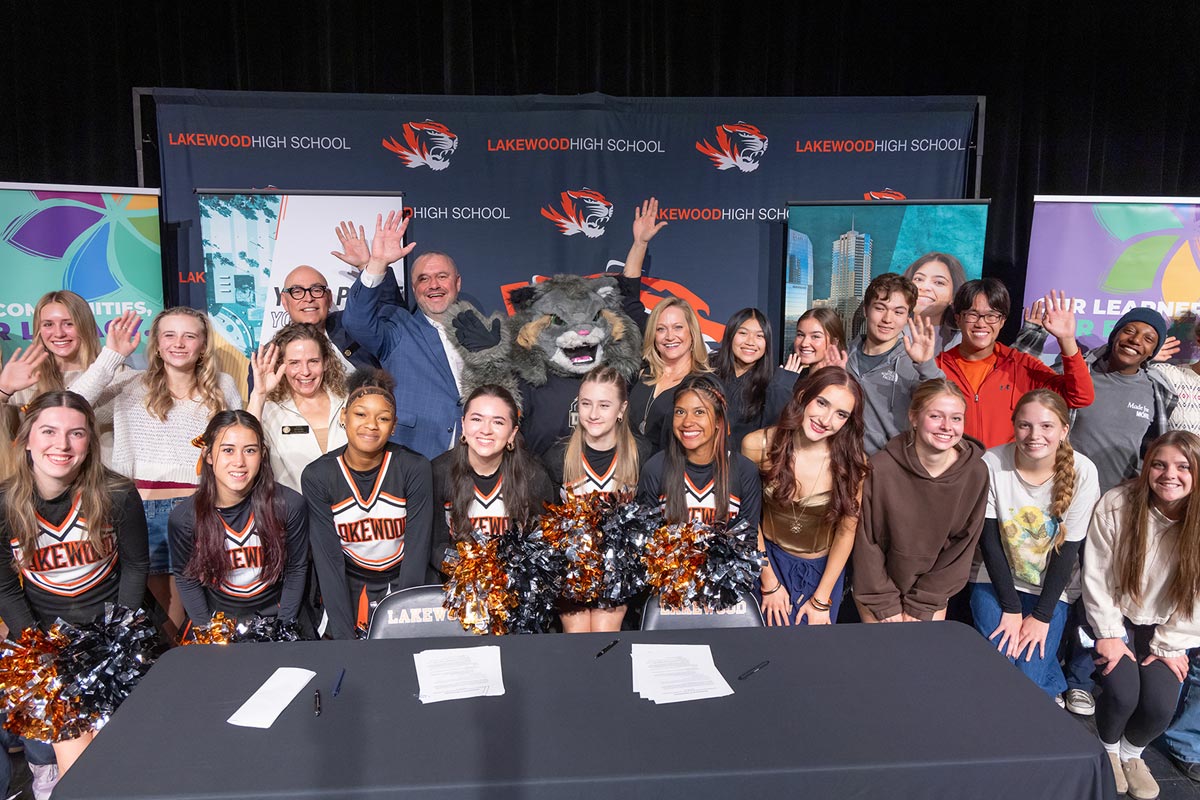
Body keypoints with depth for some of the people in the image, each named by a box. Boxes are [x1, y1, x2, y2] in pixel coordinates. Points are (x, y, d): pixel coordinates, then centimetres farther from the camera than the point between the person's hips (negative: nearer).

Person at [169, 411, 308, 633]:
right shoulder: (183, 517, -10)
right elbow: (186, 578, 2)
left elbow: (297, 569, -2)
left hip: (272, 614, -1)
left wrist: (283, 627, -4)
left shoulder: (289, 505, -13)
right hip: (217, 619, 2)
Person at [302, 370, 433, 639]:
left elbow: (417, 549, -12)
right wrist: (343, 635, -17)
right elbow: (327, 559, -11)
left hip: (403, 582, 0)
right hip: (347, 586, 1)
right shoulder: (317, 476, -10)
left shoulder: (415, 469, -13)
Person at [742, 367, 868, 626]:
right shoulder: (757, 446, -21)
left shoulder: (853, 462, -20)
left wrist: (821, 600, -5)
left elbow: (846, 531, -9)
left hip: (824, 568, 1)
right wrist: (769, 583, -5)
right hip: (769, 560, 0)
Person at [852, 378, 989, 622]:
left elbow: (962, 547, -6)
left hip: (932, 595, 2)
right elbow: (867, 542, -13)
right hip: (878, 590, -2)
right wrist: (887, 607, -9)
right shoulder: (881, 468, -23)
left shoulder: (976, 474, -14)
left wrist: (920, 607, -7)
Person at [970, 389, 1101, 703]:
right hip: (995, 579, 1)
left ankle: (1054, 689, 21)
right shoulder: (992, 463, -16)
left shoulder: (1082, 472, -16)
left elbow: (1068, 549, -12)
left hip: (1052, 587, 0)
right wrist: (1011, 608, -12)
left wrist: (1041, 616, -12)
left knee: (1028, 678, -14)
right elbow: (989, 540, -12)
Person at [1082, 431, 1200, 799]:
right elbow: (1096, 576, -11)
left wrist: (1168, 646, -7)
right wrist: (1109, 634, -9)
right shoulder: (1115, 504, -17)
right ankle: (1108, 749, 16)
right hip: (1118, 616, -1)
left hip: (1167, 627, 2)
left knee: (1160, 704, -16)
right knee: (1122, 693, -20)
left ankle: (1131, 752, 20)